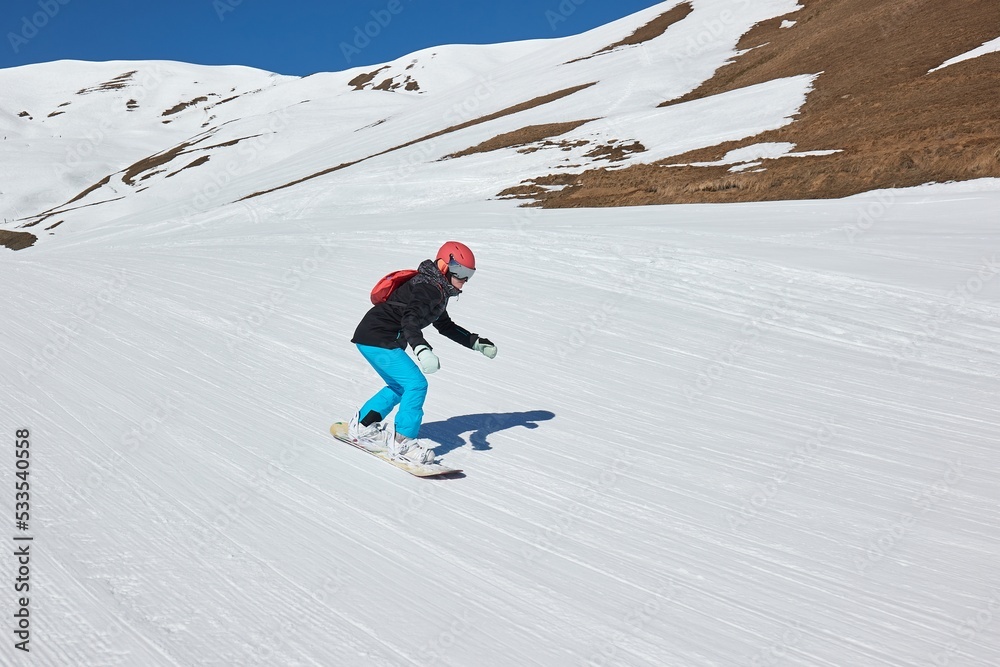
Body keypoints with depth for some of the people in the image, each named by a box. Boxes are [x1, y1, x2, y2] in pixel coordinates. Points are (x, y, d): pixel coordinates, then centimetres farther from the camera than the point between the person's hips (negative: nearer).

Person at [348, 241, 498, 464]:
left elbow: (445, 326, 27)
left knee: (399, 387, 22)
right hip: (376, 339, -11)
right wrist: (422, 349, -50)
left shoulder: (438, 291, 15)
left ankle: (362, 425, 31)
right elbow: (410, 320, -34)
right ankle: (402, 442, -11)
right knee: (416, 384, -15)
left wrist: (475, 342, 23)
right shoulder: (428, 289, -18)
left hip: (384, 340, 11)